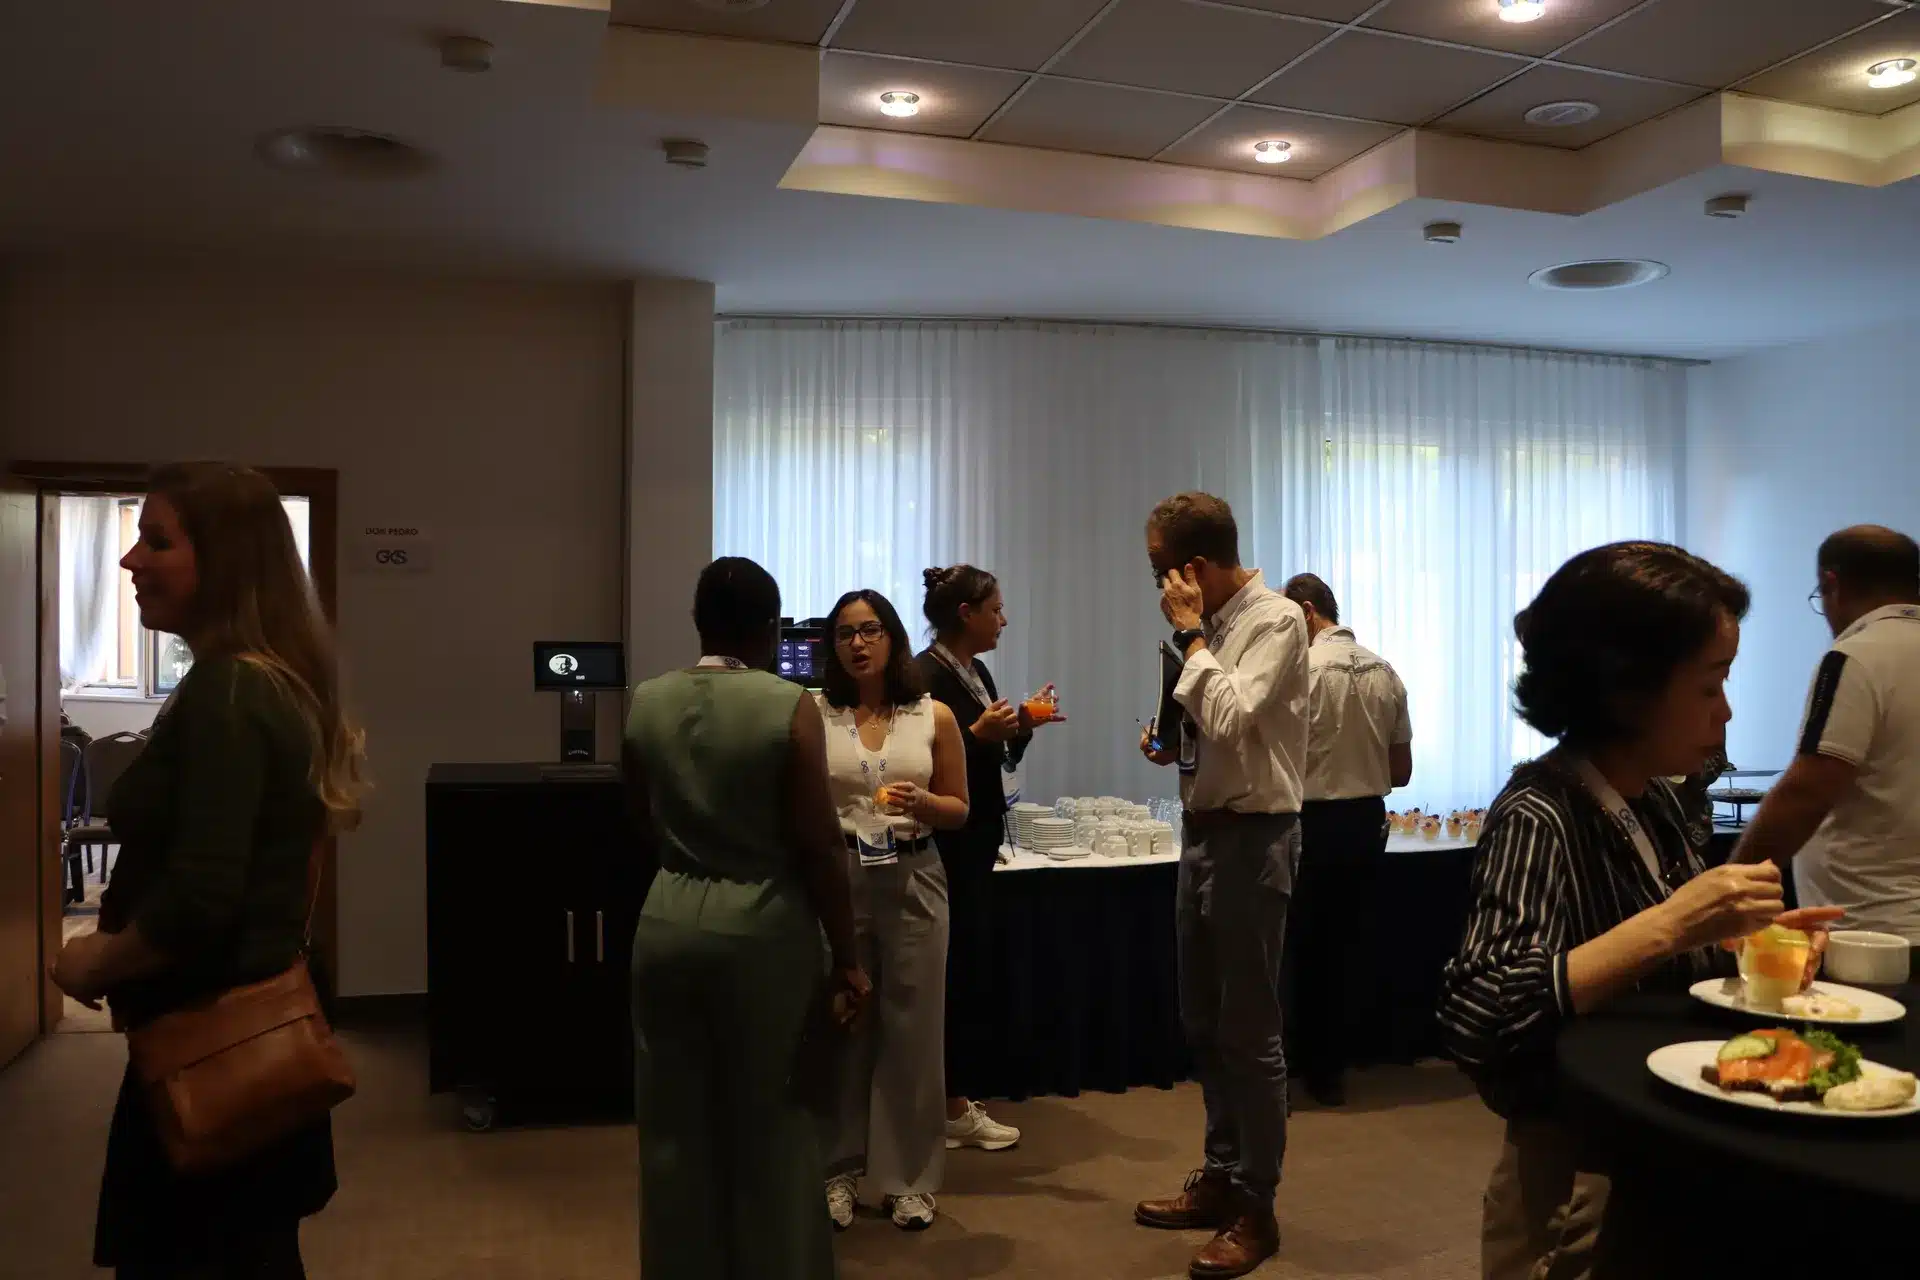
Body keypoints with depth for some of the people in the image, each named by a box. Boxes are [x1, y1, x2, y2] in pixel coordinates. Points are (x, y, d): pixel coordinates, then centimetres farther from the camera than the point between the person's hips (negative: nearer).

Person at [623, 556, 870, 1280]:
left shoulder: (646, 704, 1)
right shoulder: (789, 706, -13)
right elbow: (818, 847, -13)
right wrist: (846, 957, -5)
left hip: (668, 921, 4)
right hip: (764, 927, -4)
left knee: (675, 1127, 15)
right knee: (770, 1125, 11)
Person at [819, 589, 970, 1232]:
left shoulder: (935, 717, 2)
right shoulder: (815, 716, 0)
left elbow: (959, 810, 7)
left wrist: (920, 802, -12)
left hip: (913, 881, 1)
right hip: (835, 878, -1)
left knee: (911, 1026, 5)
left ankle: (908, 1177, 18)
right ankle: (837, 1172, 21)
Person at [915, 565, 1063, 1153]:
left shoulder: (976, 672, 12)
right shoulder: (926, 675, -16)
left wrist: (1021, 726, 1)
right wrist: (977, 733, -27)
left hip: (974, 845, 10)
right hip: (945, 849, -10)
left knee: (968, 970, 15)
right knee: (961, 972, -2)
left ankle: (951, 1099, 25)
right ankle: (954, 1109, 10)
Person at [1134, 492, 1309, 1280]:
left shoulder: (1275, 620, -14)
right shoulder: (1218, 624, 9)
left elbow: (1232, 720, -26)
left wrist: (1190, 635, -18)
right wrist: (1174, 745, 3)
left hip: (1253, 837, -9)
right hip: (1206, 831, 9)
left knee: (1249, 1031, 2)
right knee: (1204, 1023, 17)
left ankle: (1256, 1210, 16)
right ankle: (1221, 1179, 32)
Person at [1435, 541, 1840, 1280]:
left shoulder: (1656, 799, 0)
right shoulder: (1538, 817, -23)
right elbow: (1475, 1022, -35)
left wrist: (1737, 940, -3)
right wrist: (1668, 925, -33)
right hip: (1582, 1181, -8)